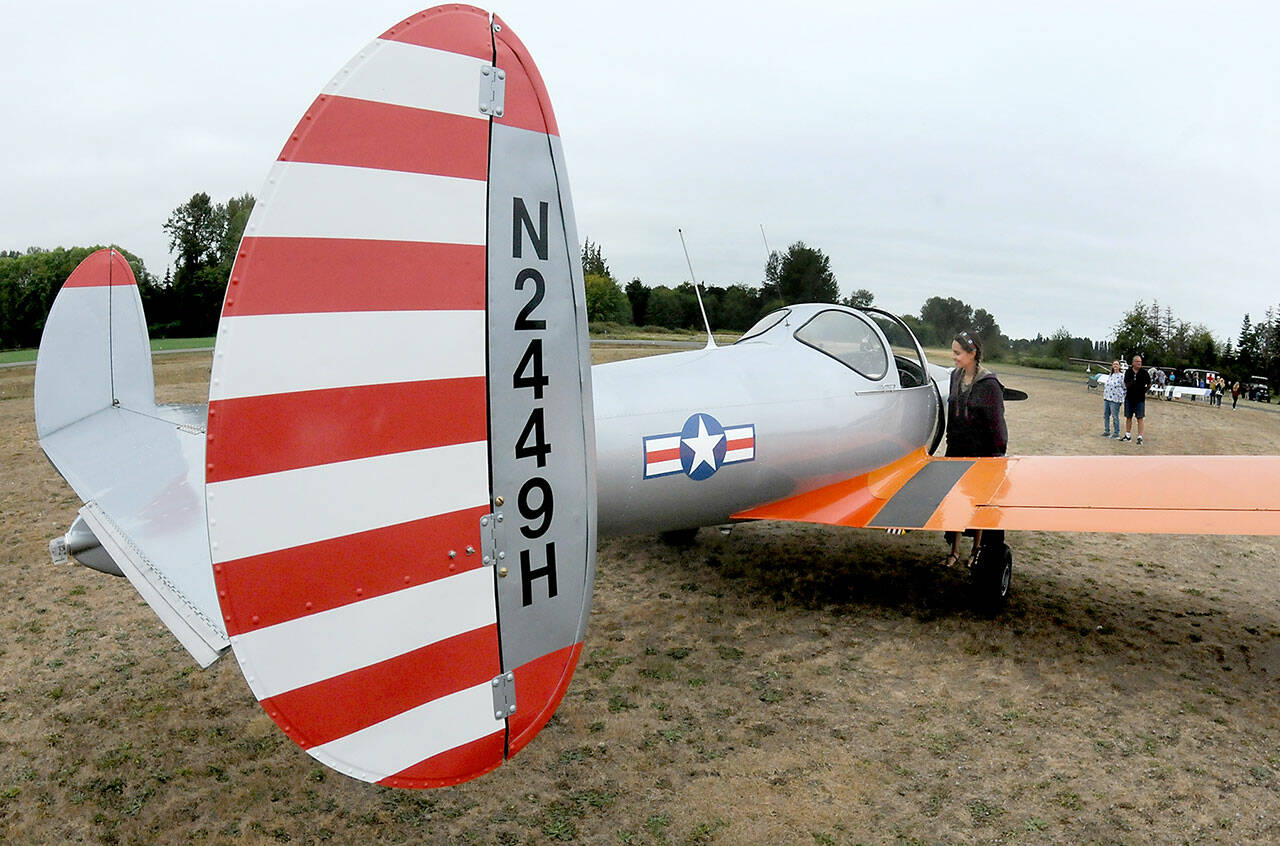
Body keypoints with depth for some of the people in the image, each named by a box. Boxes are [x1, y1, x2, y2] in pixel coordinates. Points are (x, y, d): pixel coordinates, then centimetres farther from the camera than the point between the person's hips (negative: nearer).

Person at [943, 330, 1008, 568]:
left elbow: (996, 423, -12)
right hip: (957, 449, 6)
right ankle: (955, 550, 16)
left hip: (981, 451, -5)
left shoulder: (989, 384, -14)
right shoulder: (956, 376, 5)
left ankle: (977, 549, 21)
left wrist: (998, 454, -11)